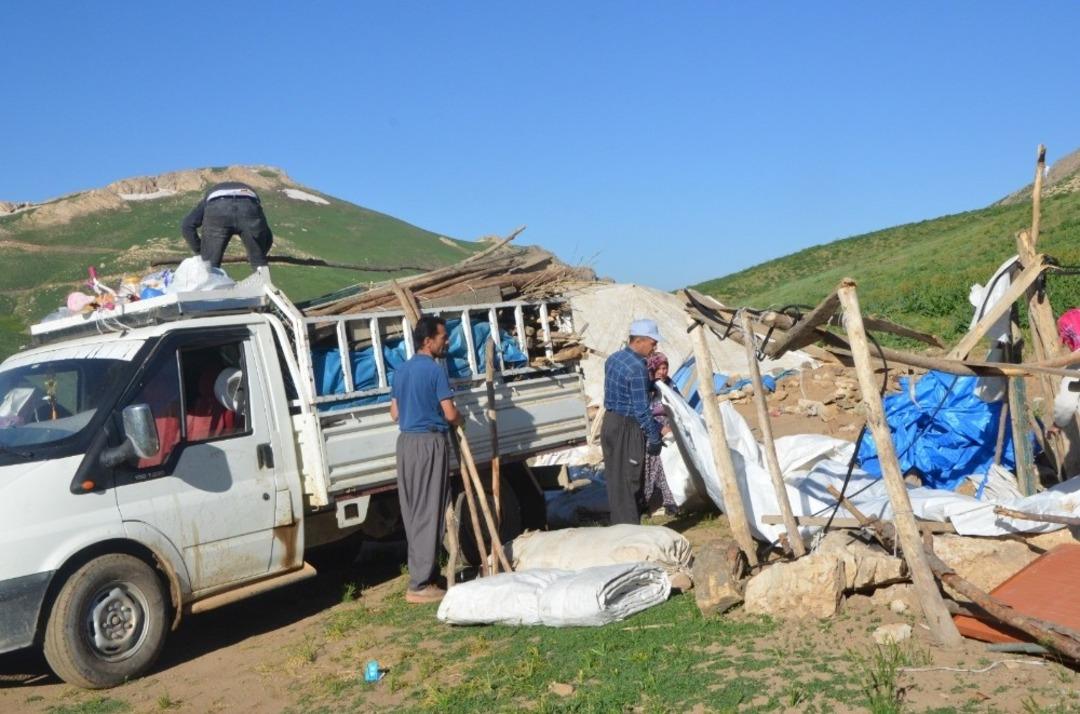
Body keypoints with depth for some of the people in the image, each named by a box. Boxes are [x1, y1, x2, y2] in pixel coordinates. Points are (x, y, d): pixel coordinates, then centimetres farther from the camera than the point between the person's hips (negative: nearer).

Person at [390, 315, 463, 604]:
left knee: (413, 512, 13)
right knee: (429, 513, -5)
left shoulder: (401, 371, 12)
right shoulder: (435, 370, -12)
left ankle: (422, 573, 23)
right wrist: (460, 419, 6)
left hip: (406, 442, 8)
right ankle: (420, 585, -3)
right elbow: (450, 414, -15)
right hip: (430, 442, -8)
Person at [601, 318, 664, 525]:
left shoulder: (613, 359, 8)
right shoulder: (637, 368, -20)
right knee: (629, 482, -2)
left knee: (615, 479, 13)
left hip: (609, 422, 9)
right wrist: (655, 437, -9)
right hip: (627, 428, -9)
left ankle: (619, 526, 21)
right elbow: (641, 410, -19)